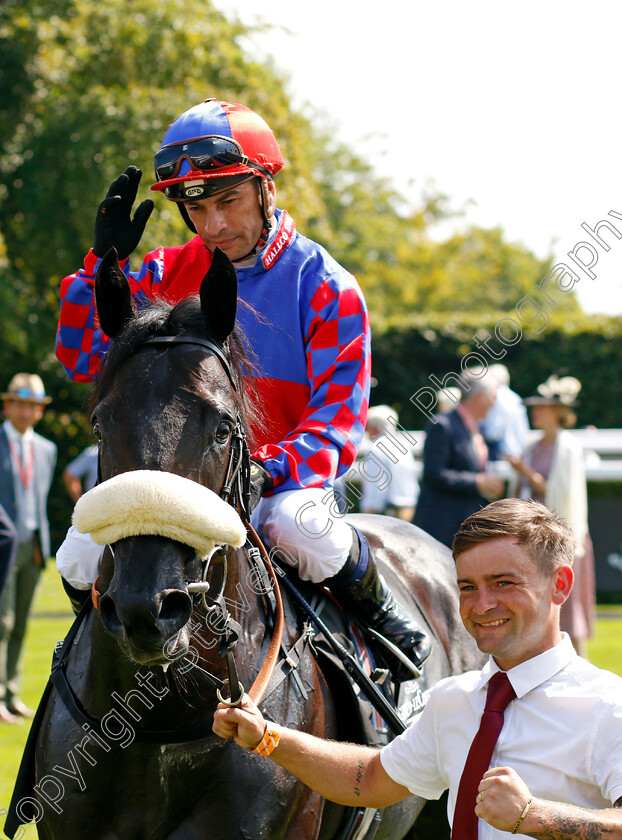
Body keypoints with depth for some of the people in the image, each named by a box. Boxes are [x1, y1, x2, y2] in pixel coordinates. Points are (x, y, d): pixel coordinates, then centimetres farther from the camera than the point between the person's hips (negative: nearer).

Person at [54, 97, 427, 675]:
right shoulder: (167, 276, 6)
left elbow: (337, 422, -10)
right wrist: (104, 260, -9)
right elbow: (82, 361, 3)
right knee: (80, 560, -18)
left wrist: (266, 470, -29)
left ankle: (380, 613, -7)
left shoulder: (326, 287, -6)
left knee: (295, 525, -38)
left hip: (287, 480, -3)